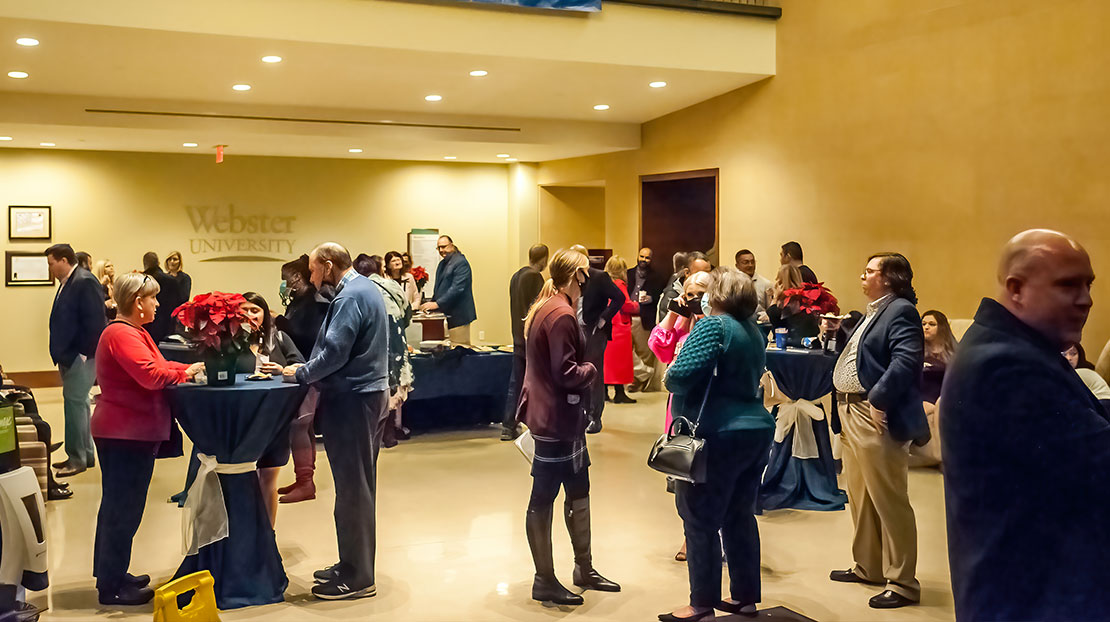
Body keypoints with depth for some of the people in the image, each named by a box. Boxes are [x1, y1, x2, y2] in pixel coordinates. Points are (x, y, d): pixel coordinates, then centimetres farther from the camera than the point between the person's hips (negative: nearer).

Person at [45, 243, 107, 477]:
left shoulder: (85, 282, -15)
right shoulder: (67, 283, 14)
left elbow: (95, 321, -19)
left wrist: (84, 353, -18)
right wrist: (61, 353, 16)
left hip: (82, 356, -10)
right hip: (69, 355, 10)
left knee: (74, 401, -8)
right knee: (78, 402, 14)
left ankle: (77, 458, -1)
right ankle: (85, 454, 23)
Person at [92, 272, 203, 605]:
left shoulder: (133, 332, 17)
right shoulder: (122, 335, -19)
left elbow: (158, 365, 15)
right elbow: (151, 375, -28)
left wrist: (188, 368, 3)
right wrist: (186, 373, -14)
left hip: (129, 431, 11)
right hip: (126, 433, -11)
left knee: (118, 506, 18)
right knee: (123, 509, -4)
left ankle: (111, 575, 29)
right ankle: (111, 587, 4)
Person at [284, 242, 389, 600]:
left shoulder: (350, 297, -16)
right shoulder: (363, 288, 15)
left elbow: (334, 352, -22)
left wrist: (301, 375, -7)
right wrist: (309, 371, 10)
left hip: (352, 399, -10)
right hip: (364, 392, 10)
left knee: (352, 488, -3)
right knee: (358, 485, 15)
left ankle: (357, 577, 4)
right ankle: (355, 564, 25)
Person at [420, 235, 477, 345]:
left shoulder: (461, 262, -10)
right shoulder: (442, 263, 18)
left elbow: (457, 288, -19)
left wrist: (437, 304, -22)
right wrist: (431, 304, 9)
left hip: (457, 316, -8)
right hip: (443, 313, 8)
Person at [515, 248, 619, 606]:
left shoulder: (542, 308, 11)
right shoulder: (561, 315, -20)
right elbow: (566, 374, -23)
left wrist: (582, 368, 8)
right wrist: (591, 370, -6)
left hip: (559, 416, 10)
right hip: (556, 419, -10)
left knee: (578, 491, 18)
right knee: (543, 499, 1)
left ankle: (584, 569, 30)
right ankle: (545, 581, 13)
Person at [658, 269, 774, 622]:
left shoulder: (714, 325, -13)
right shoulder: (753, 331, 13)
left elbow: (682, 374, -24)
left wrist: (671, 375, -1)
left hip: (721, 434, -8)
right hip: (756, 430, 8)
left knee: (701, 520, 1)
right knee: (740, 515, 16)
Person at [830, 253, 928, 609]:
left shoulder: (901, 311, -12)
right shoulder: (875, 312, 19)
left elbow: (906, 361, -25)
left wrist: (879, 399, -27)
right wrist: (844, 408, 16)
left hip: (876, 416, -11)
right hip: (852, 412, 11)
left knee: (888, 501, -4)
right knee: (860, 497, 18)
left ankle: (902, 583, 4)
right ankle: (868, 567, 31)